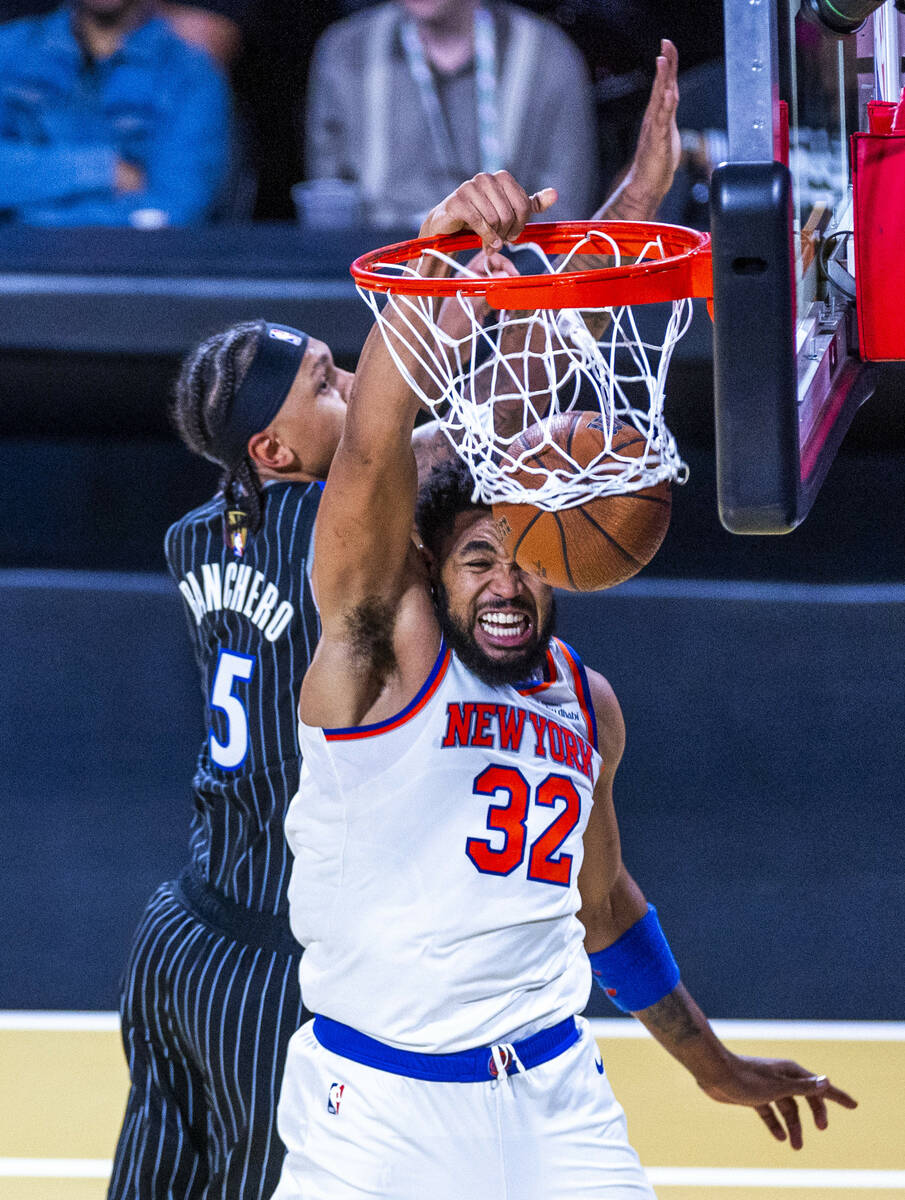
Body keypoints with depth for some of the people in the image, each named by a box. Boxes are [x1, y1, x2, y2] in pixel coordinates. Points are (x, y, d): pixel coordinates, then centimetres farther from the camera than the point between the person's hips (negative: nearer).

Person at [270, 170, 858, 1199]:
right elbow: (372, 455, -24)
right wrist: (433, 262, -38)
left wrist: (713, 1066, 34)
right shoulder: (384, 647, -6)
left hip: (554, 1098, 5)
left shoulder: (587, 701, 11)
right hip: (382, 1104, -5)